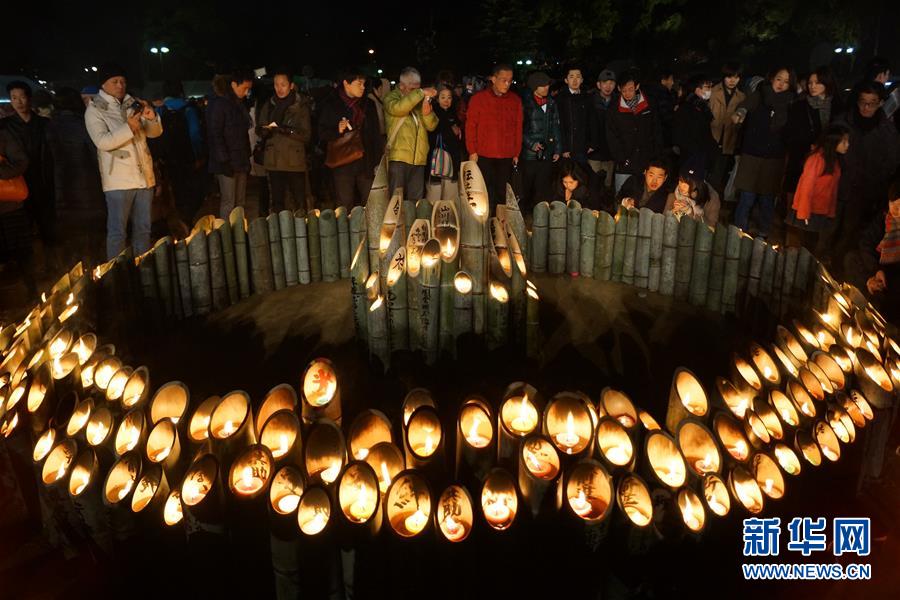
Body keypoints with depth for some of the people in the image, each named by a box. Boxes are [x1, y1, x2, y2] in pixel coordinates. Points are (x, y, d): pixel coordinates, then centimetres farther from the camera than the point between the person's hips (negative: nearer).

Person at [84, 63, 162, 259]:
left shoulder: (133, 104, 13)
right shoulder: (95, 109, -2)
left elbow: (155, 132, 13)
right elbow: (102, 141, -15)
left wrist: (152, 117, -8)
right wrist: (128, 128, -25)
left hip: (144, 176, 5)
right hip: (118, 180, -5)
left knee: (143, 228, 13)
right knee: (117, 231, -1)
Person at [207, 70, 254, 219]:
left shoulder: (239, 104, 16)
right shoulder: (218, 103, -9)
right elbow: (215, 134, -14)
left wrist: (247, 158, 11)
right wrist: (224, 161, -18)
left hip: (241, 162, 8)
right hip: (227, 163, -8)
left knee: (240, 202, 9)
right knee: (228, 203, -7)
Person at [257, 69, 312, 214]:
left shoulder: (301, 106, 0)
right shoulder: (268, 106, 11)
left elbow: (307, 135, -5)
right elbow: (259, 130, 11)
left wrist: (287, 130, -20)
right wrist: (266, 130, -12)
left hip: (295, 162, -3)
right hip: (274, 162, 3)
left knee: (301, 202, -4)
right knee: (277, 202, 8)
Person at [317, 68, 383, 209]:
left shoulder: (369, 105, 14)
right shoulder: (331, 105, 5)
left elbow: (376, 134, 13)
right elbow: (322, 134, 4)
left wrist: (378, 161, 6)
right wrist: (337, 131, -16)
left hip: (366, 164, 3)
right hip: (343, 164, -2)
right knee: (345, 208, -2)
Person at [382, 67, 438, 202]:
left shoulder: (421, 101, 17)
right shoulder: (392, 98, 4)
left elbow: (431, 126, 9)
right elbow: (398, 108, -20)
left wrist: (427, 113, -11)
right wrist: (421, 93, -18)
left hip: (419, 158, 4)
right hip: (399, 156, -4)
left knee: (416, 200, 5)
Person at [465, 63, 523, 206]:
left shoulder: (515, 100, 8)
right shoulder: (478, 98, 1)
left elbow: (518, 128, 11)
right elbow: (470, 126, 1)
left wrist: (516, 153, 8)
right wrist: (472, 151, -3)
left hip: (507, 157, 2)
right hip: (484, 156, -2)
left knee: (501, 193, 3)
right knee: (486, 194, -1)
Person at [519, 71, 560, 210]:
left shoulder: (551, 103, 14)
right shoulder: (525, 102, -2)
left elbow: (555, 127, 16)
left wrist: (557, 149, 11)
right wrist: (531, 143, -13)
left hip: (547, 155, 4)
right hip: (529, 154, -4)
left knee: (543, 190, 6)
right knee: (526, 190, 1)